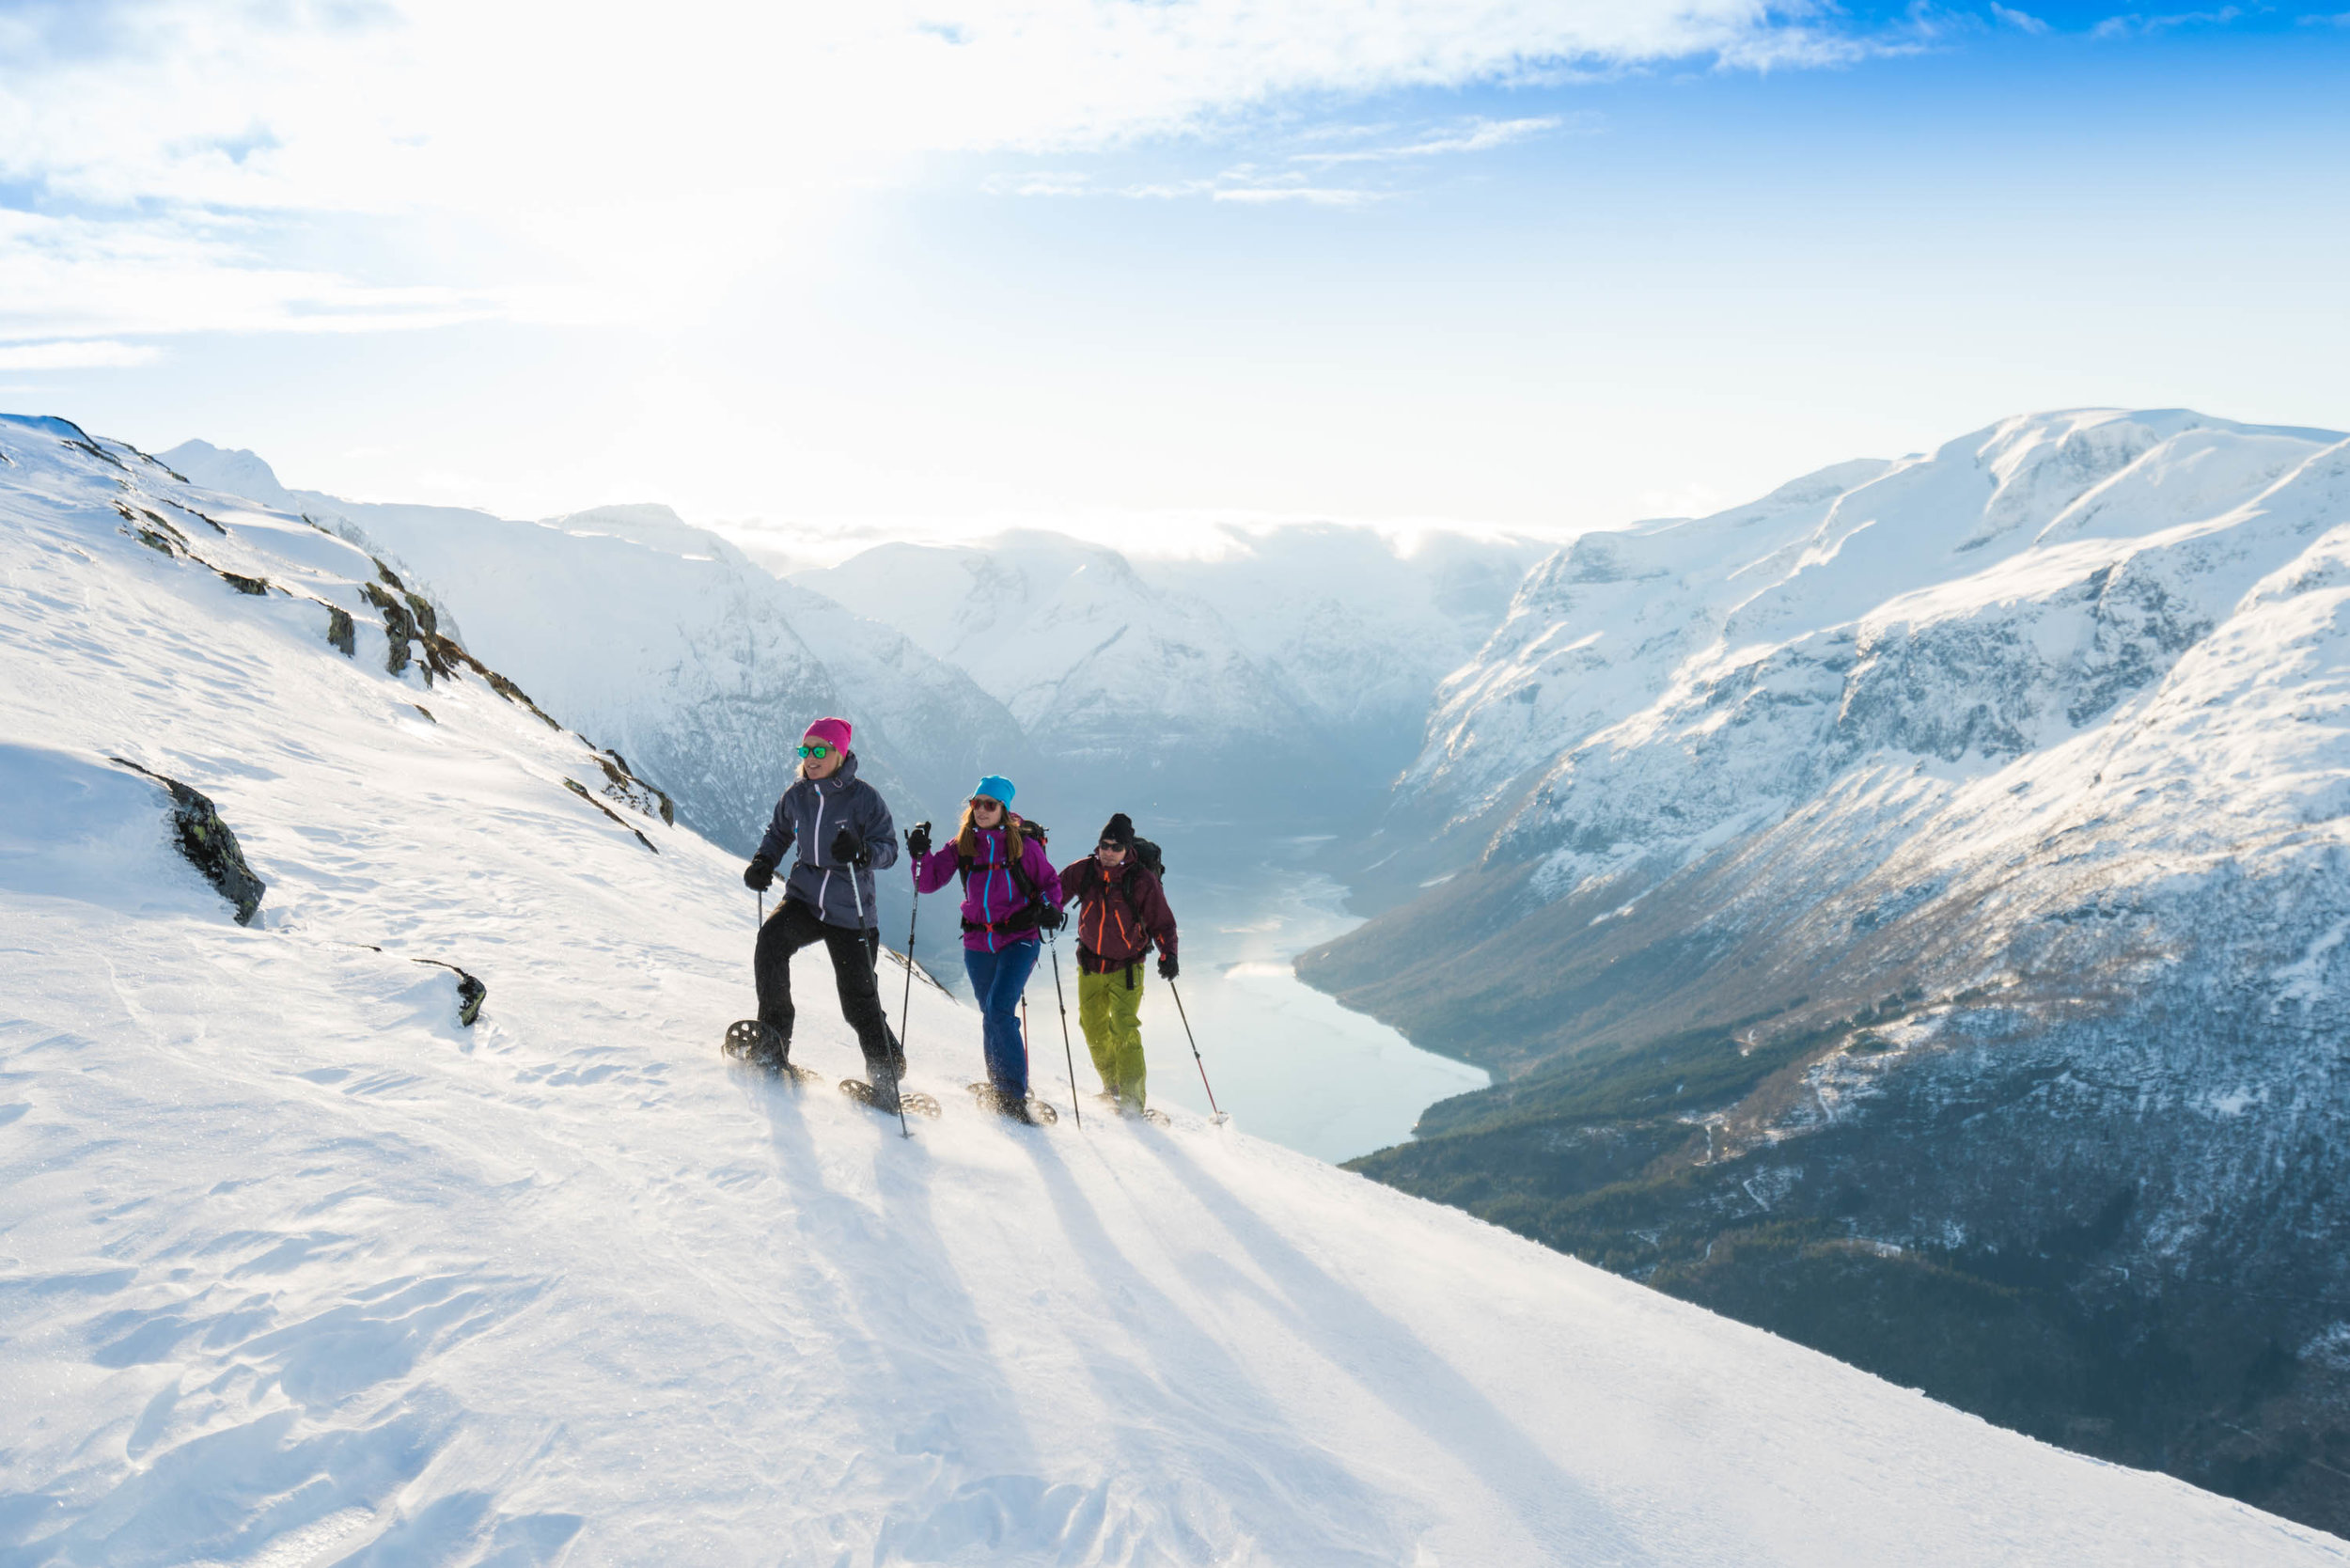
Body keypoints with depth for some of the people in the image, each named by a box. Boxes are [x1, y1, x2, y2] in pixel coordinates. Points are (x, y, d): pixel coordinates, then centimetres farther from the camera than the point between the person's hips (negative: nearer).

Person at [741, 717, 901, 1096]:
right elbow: (779, 832, 19)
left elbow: (889, 850, -12)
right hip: (805, 899, 3)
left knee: (859, 1003, -2)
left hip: (850, 913, -3)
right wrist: (763, 862, 1)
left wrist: (861, 851, -33)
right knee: (771, 939, -28)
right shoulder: (797, 795, 1)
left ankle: (887, 1076, 20)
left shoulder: (864, 798, -11)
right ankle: (773, 1042, -17)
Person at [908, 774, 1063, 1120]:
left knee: (999, 1010, -19)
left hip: (1018, 939, -4)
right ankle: (999, 1089, 26)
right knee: (991, 1015, 13)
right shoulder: (962, 845, 5)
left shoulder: (1023, 844, -4)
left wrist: (1049, 909, -15)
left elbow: (1050, 882, 5)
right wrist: (920, 853, -14)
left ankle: (1014, 1095, -13)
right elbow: (928, 882, 4)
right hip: (978, 943, 4)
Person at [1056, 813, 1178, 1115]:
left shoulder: (1142, 880, -13)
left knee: (1124, 1030, -15)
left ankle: (1132, 1098, -12)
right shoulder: (1082, 871, -7)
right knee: (1094, 1030, 12)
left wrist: (1168, 955, -20)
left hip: (1127, 967, -4)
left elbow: (1162, 922, -7)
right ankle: (1112, 1087, 30)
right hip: (1090, 964, 4)